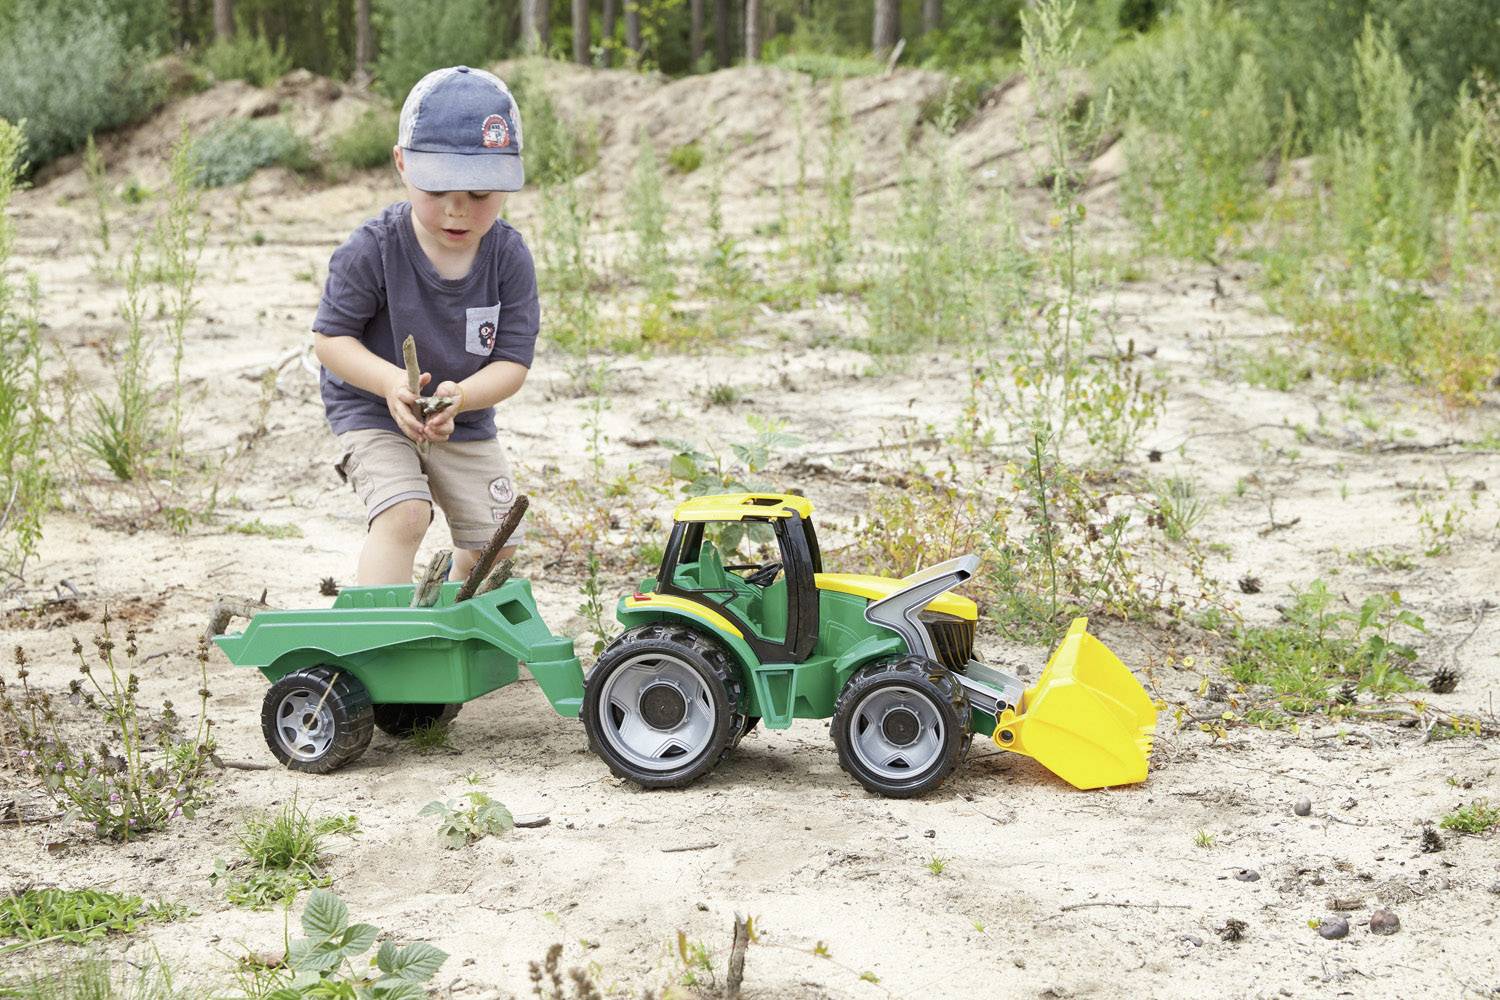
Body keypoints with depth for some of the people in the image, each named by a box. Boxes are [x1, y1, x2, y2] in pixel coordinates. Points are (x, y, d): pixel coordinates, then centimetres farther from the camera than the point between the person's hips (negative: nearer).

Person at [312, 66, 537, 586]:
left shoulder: (509, 257, -15)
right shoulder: (373, 250, -22)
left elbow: (513, 362, -14)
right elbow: (330, 338, -16)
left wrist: (460, 397, -35)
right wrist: (390, 382, -34)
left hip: (466, 424, 4)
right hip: (373, 413, -4)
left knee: (494, 543, 8)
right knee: (403, 514, -27)